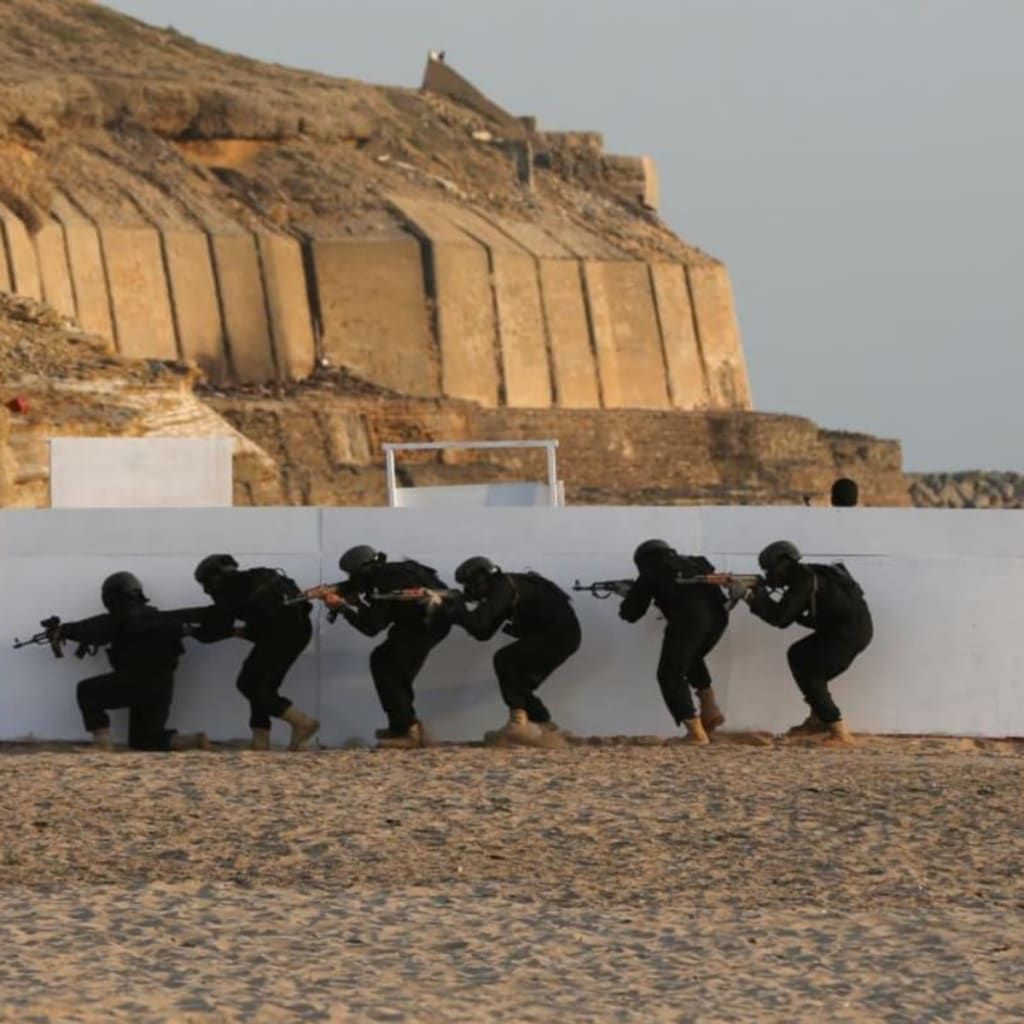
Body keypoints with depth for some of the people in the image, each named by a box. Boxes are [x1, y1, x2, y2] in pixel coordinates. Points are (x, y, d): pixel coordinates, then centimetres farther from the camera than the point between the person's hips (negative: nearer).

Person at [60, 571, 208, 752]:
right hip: (162, 688, 8)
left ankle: (103, 744, -2)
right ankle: (194, 741, -1)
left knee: (87, 691, 10)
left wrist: (65, 630, 9)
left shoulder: (124, 617, -4)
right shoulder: (154, 616, 21)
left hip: (136, 683, -8)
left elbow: (93, 630, -8)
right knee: (143, 740, 19)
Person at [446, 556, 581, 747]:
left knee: (505, 660, -16)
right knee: (518, 684, 10)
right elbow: (484, 633, 20)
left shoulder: (503, 587, -13)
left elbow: (480, 624, -23)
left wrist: (458, 609, -7)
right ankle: (549, 733, 11)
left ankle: (518, 723, -19)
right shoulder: (504, 590, 17)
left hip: (559, 634, -10)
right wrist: (460, 614, 8)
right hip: (560, 635, 10)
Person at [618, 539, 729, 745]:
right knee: (692, 659, 33)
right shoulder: (692, 563, 31)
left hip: (688, 620, -6)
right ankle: (710, 708, 20)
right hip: (717, 615, 6)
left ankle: (695, 732, -4)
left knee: (671, 675, 7)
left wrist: (629, 596, 44)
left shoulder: (651, 573, 19)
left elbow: (631, 613, 21)